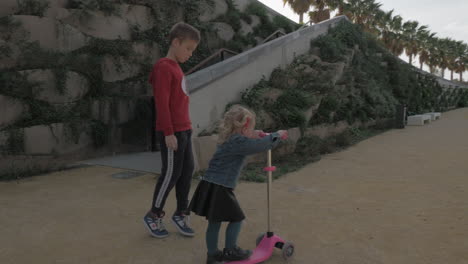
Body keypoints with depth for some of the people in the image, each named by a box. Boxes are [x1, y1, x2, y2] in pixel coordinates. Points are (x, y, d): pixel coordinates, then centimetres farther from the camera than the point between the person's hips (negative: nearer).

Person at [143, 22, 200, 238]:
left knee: (187, 171, 10)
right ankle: (154, 215, 16)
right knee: (171, 173, -1)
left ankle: (181, 214, 22)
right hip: (172, 132, -9)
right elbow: (162, 103, -17)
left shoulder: (176, 68, 16)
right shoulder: (164, 68, -11)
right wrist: (169, 132, -18)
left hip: (184, 130, 9)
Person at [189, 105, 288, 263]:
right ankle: (230, 251, 22)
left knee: (214, 222, 17)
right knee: (236, 219, 9)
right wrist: (278, 135, 3)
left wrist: (253, 135, 25)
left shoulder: (228, 139, 14)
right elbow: (264, 145, -14)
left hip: (209, 184, 9)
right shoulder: (239, 142, -14)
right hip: (220, 189, -9)